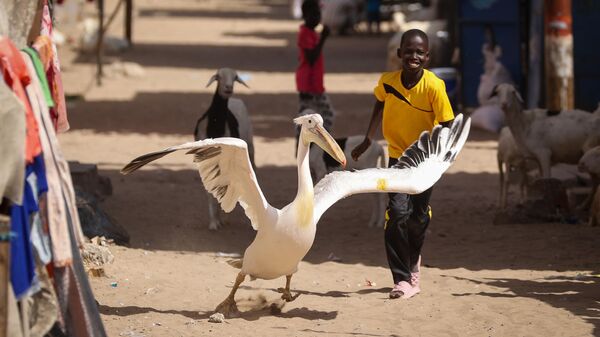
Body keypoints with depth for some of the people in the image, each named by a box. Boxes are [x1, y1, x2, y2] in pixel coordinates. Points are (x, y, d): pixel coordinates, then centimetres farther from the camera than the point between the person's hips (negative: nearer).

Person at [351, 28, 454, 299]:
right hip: (398, 156, 1)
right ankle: (404, 279, -8)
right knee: (398, 212, -15)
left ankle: (412, 260, 41)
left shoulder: (434, 86, -22)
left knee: (419, 217, 9)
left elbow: (447, 125, -16)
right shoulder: (387, 81, -13)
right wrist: (368, 140, 15)